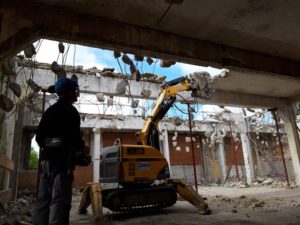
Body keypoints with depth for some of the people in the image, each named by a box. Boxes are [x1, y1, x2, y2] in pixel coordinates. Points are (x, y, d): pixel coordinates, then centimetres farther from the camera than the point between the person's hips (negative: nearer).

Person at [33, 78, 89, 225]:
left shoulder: (50, 110, 18)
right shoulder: (70, 110, -6)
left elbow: (39, 137, 17)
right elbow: (73, 137, -17)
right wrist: (82, 147, 1)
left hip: (46, 157, 8)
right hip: (62, 158, -8)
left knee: (43, 198, 10)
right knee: (60, 199, -9)